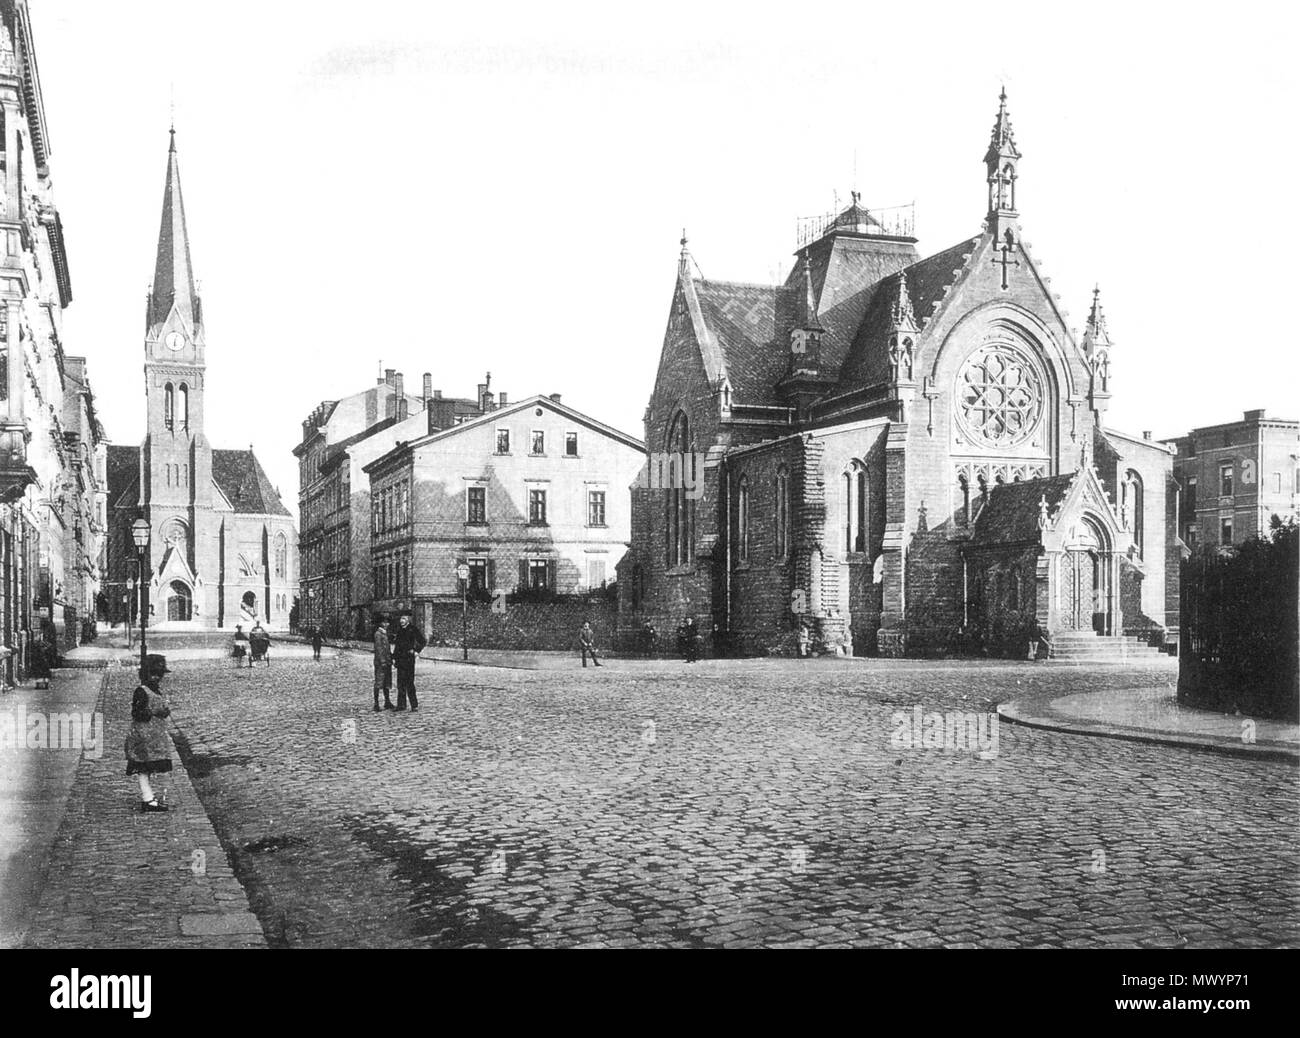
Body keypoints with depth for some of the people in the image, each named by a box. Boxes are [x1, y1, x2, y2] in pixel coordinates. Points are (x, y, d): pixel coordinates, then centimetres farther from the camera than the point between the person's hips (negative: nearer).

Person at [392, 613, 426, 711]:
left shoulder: (413, 629, -6)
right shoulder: (400, 630, 13)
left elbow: (422, 641, -4)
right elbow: (396, 644, 18)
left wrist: (417, 651, -6)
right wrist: (394, 658, 13)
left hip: (409, 659, -6)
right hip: (400, 658, 6)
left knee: (409, 683, -7)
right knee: (400, 683, 8)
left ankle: (414, 705, 0)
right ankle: (401, 704, 13)